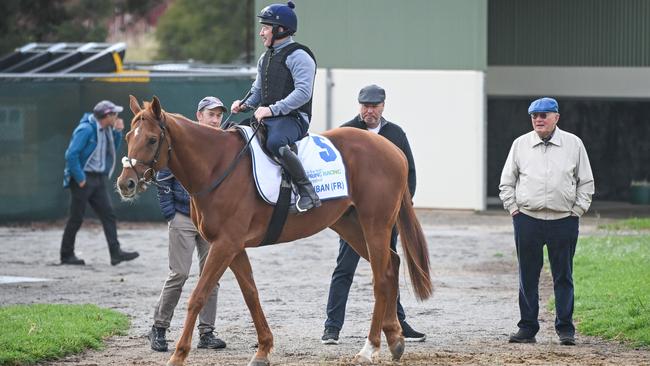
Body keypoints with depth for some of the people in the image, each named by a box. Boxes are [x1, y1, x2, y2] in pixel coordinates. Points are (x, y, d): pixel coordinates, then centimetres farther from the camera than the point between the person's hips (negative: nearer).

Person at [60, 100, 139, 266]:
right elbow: (71, 154, -21)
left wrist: (117, 132, 6)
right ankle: (66, 255, 9)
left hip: (99, 178, 8)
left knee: (108, 215, -2)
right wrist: (80, 178, -21)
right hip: (84, 179, -8)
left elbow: (112, 151, 19)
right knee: (76, 218, 0)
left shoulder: (106, 130, 10)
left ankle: (116, 253, -7)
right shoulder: (86, 129, -16)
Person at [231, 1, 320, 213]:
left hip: (293, 118, -10)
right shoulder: (266, 58, 20)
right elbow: (257, 90, 29)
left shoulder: (298, 56, -9)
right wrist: (244, 104, 7)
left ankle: (307, 191, -31)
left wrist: (272, 109, -26)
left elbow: (303, 92, -20)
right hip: (268, 118, 10)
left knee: (274, 142, -39)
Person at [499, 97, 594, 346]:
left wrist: (577, 210, 1)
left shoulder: (573, 144, 4)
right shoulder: (520, 144, 6)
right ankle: (527, 328, 12)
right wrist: (513, 208, 3)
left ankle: (565, 329, 8)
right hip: (527, 220, 1)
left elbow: (586, 182, 9)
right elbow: (506, 182, 12)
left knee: (563, 277, 2)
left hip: (564, 221, -1)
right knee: (527, 277, 5)